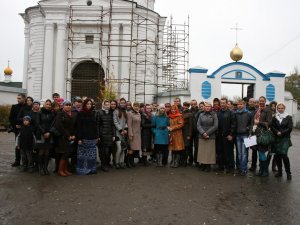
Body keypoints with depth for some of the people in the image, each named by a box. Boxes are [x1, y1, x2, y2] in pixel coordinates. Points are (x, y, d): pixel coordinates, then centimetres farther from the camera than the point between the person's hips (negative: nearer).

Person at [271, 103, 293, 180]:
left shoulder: (288, 117, 3)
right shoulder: (274, 117, 9)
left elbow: (290, 128, -5)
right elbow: (272, 127, 3)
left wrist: (281, 133, -11)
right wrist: (277, 132, -14)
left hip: (285, 139, -3)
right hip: (277, 139, 3)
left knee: (284, 154, -14)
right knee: (277, 155, 3)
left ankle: (288, 173, -1)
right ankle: (279, 171, 18)